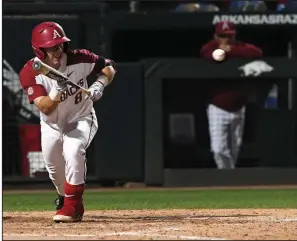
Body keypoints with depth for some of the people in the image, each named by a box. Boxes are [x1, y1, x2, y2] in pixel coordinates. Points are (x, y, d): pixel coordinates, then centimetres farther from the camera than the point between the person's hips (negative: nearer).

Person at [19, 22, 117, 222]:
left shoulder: (79, 59, -24)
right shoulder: (30, 73, -26)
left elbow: (109, 66, -7)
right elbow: (45, 108, -34)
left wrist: (99, 85, -25)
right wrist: (59, 89, -52)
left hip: (80, 119, -2)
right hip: (51, 125, 2)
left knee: (73, 151, -29)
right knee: (53, 164, 12)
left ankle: (73, 205, -18)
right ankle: (65, 197, 46)